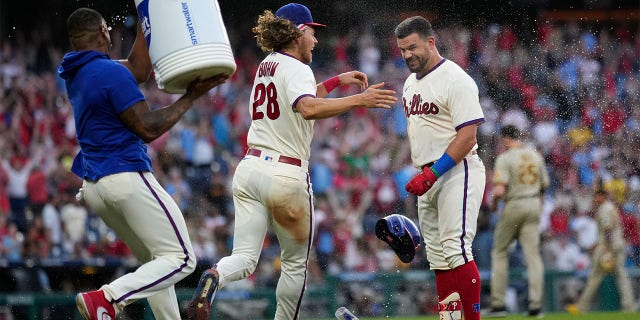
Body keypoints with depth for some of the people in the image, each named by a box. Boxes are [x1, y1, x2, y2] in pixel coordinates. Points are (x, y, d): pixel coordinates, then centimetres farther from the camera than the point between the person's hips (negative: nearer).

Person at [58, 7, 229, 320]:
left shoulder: (74, 73, 13)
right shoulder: (111, 72, -13)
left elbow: (137, 70, 20)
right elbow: (148, 128, -13)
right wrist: (191, 96, -6)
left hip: (92, 186, 9)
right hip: (127, 176, -9)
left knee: (155, 260, 18)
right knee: (180, 259, -8)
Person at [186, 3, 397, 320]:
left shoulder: (267, 65, 17)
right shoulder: (296, 68, -9)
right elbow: (308, 109, -29)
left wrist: (335, 81, 34)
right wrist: (359, 99, -31)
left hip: (249, 169, 6)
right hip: (286, 175, -6)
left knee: (244, 258, -3)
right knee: (296, 263, 12)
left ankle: (215, 276, -34)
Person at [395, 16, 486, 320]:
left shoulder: (455, 80, -12)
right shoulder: (410, 83, 16)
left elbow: (467, 136, -18)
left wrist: (432, 173, -22)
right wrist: (422, 175, 17)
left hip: (457, 171, -9)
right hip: (428, 177, 9)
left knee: (455, 248, -19)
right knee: (438, 256, 7)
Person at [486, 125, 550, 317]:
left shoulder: (505, 158, -11)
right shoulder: (535, 156, 7)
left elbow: (499, 190, -18)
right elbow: (545, 184, 11)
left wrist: (494, 204, 0)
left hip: (513, 206, -4)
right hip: (534, 206, 4)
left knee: (499, 252, 9)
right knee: (533, 254, 2)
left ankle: (498, 303, 6)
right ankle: (535, 305, -6)